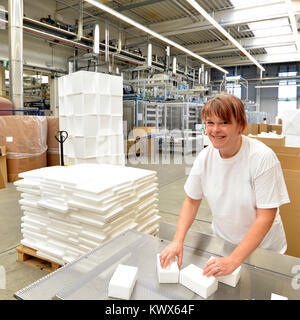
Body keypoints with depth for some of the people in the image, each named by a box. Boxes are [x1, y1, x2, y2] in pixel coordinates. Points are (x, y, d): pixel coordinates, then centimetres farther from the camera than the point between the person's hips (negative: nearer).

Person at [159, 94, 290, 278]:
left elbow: (266, 217, -23)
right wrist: (178, 241, -14)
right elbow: (192, 200, -3)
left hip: (262, 248, -3)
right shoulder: (204, 157, -11)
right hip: (221, 242, 3)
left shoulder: (263, 157, -24)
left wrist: (233, 261, -27)